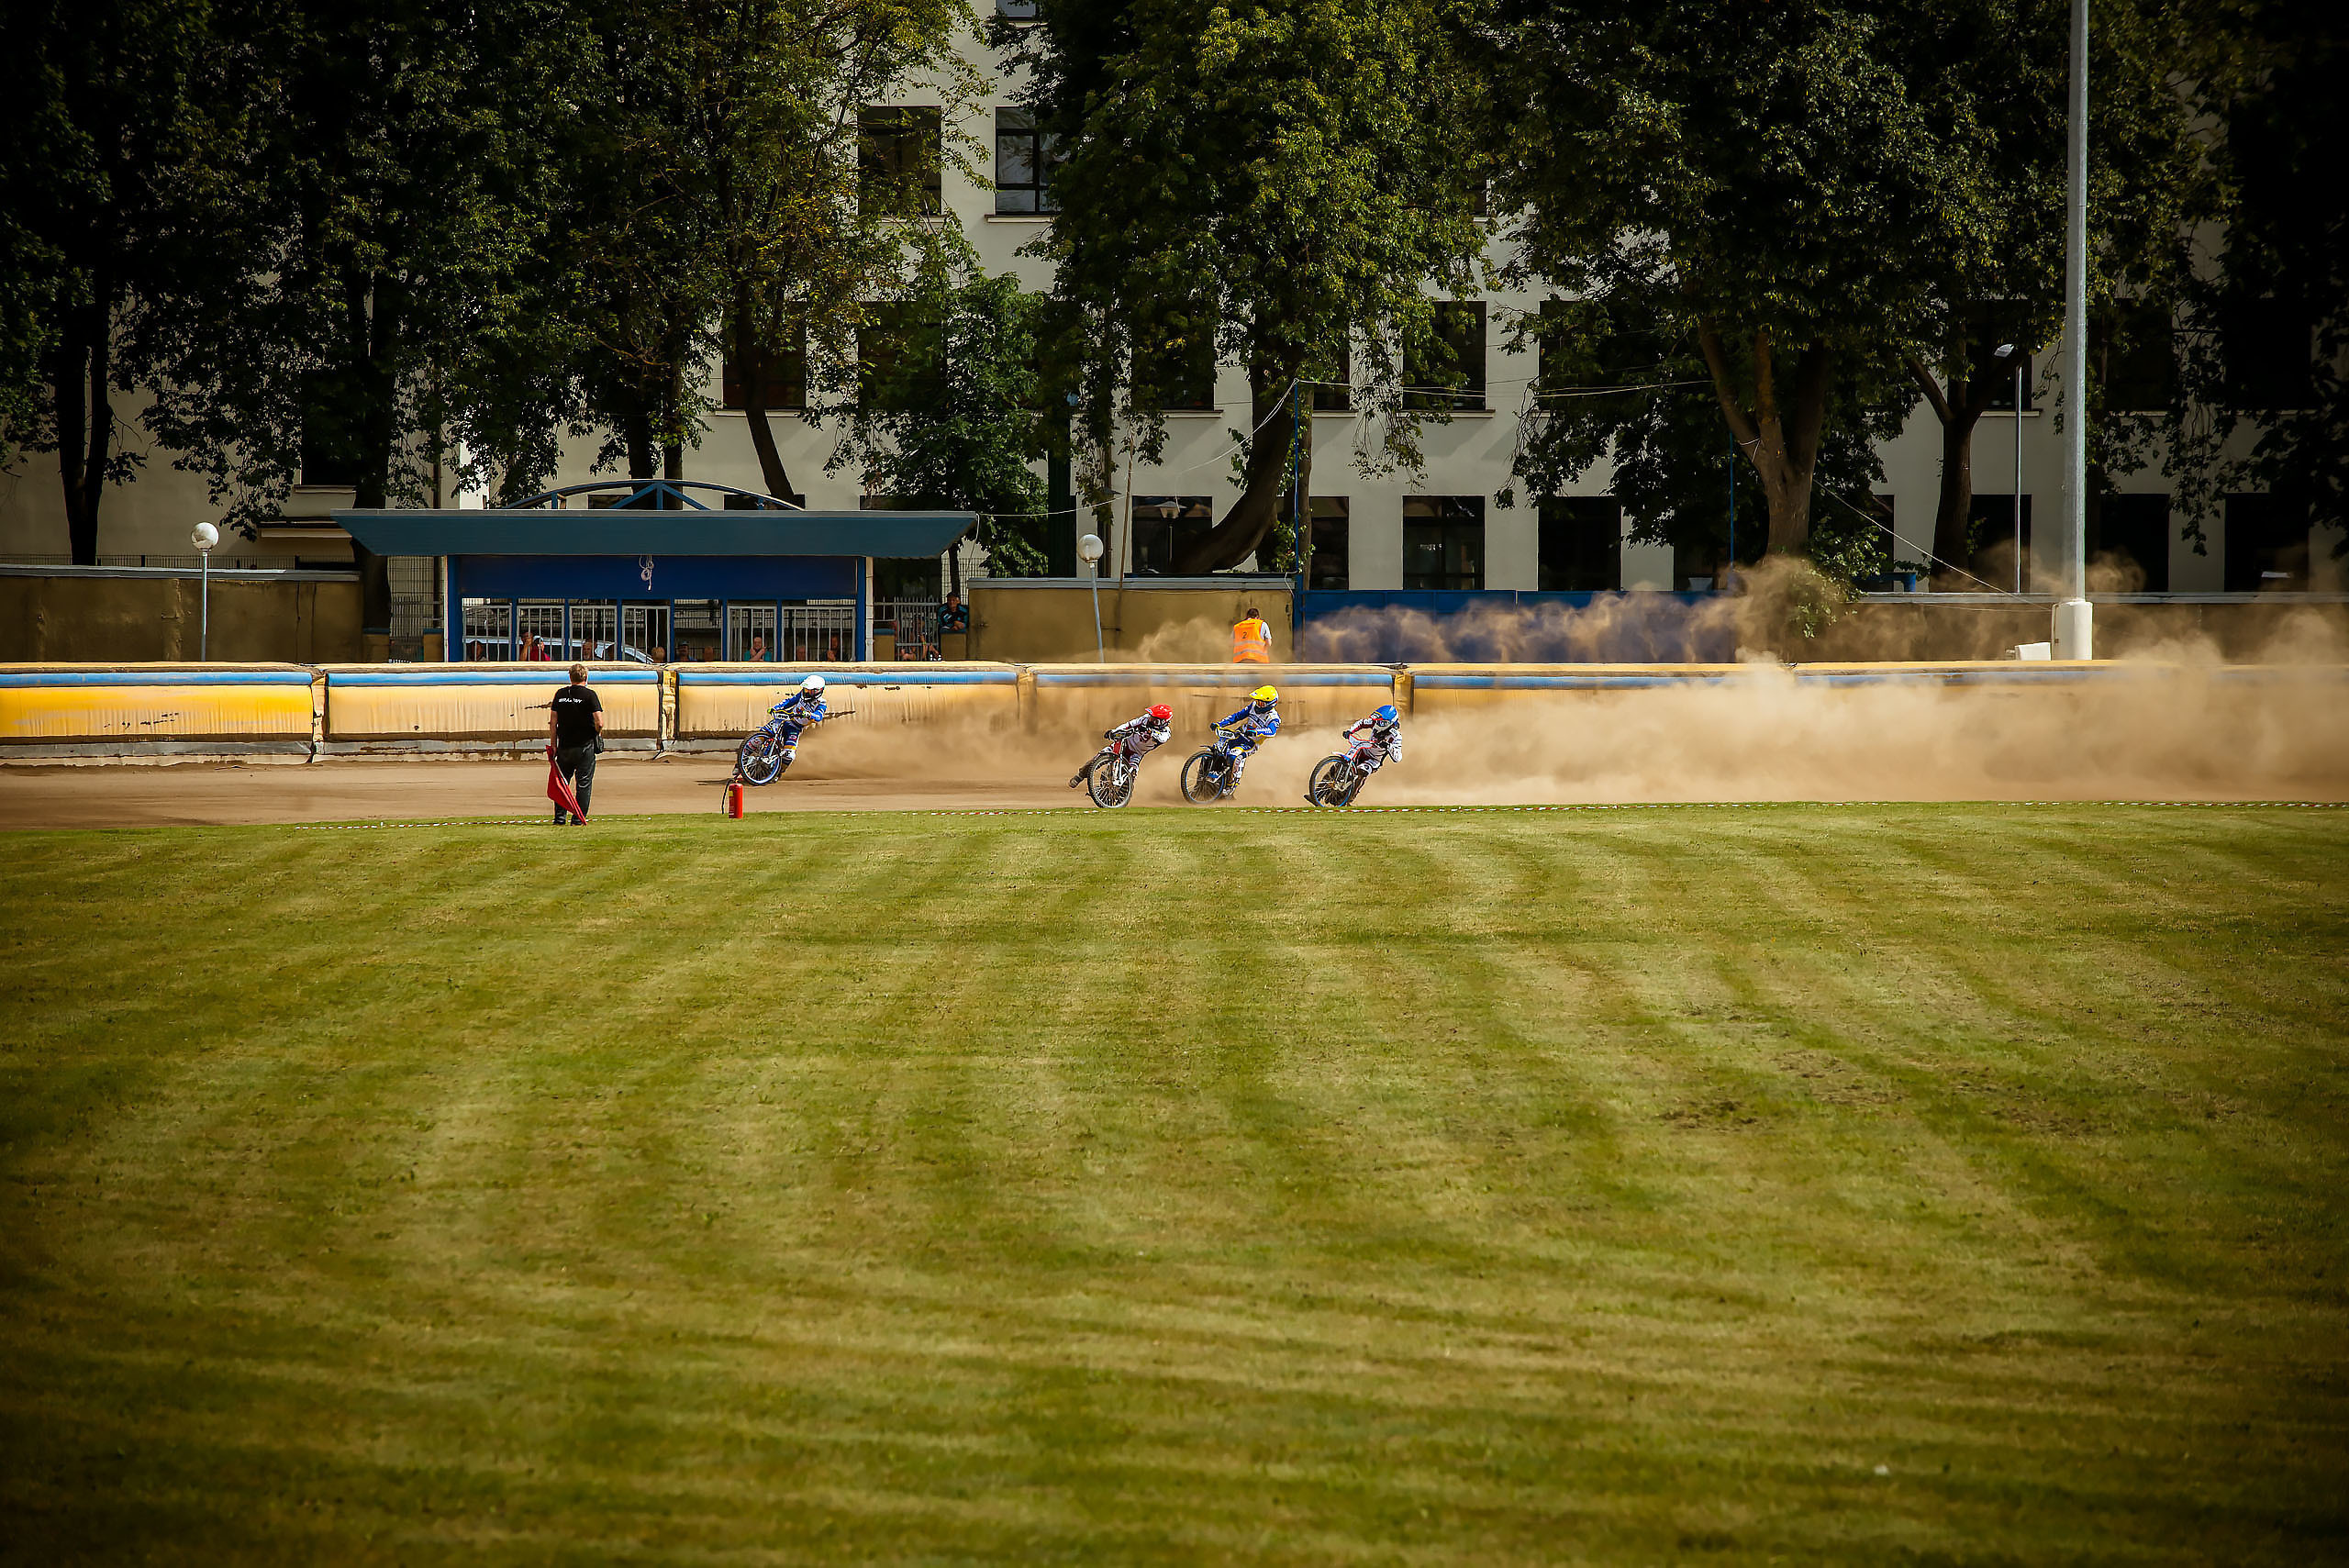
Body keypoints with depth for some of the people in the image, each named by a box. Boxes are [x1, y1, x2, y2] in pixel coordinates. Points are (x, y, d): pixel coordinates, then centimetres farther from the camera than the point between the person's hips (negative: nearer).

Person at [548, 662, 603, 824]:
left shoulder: (560, 694, 4)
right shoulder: (589, 695, -8)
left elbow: (553, 723, 5)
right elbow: (599, 723, -14)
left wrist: (554, 745, 10)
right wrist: (597, 733, 7)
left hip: (564, 746, 3)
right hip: (585, 746, -3)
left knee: (562, 781, 13)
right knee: (584, 783, 3)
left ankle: (559, 817, 12)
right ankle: (579, 818, 1)